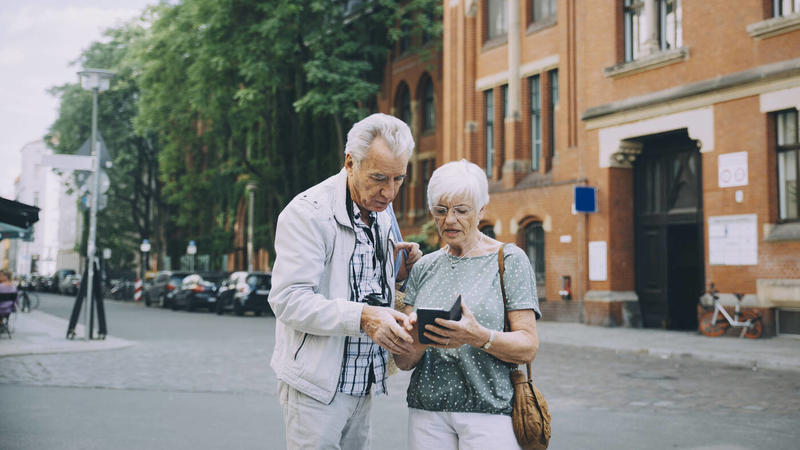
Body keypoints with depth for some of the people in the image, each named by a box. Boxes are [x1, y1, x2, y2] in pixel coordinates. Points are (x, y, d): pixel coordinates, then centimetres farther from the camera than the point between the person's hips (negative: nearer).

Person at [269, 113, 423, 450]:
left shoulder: (381, 216, 11)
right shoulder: (307, 212, -14)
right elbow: (288, 299, -22)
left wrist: (398, 272, 1)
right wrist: (362, 317, -31)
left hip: (363, 383, 7)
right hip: (317, 383, -7)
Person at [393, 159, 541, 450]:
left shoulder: (509, 260, 0)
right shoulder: (424, 268, 10)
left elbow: (528, 347, -7)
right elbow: (403, 361, 7)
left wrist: (479, 337, -25)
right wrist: (416, 342, -15)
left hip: (490, 412, -3)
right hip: (427, 411, 3)